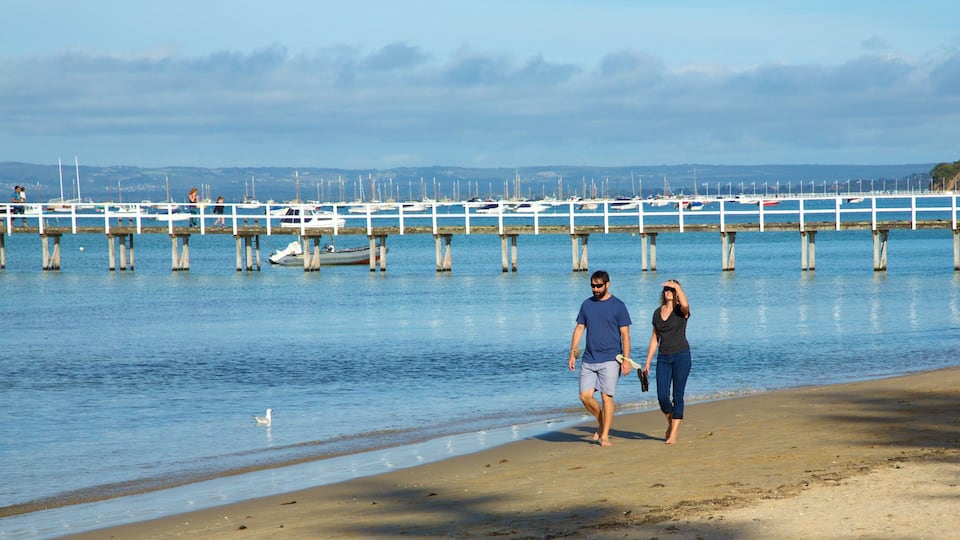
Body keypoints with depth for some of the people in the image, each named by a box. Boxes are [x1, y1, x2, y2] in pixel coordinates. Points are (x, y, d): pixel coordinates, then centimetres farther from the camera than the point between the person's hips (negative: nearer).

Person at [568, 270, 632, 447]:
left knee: (606, 397, -7)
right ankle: (601, 423, 22)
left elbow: (625, 334, -4)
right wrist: (572, 354, 8)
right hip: (589, 359, 4)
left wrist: (626, 360, -11)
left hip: (609, 359, -4)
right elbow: (579, 329, 14)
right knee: (585, 396, -1)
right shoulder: (587, 305, 11)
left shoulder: (618, 306, -2)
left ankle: (605, 436, 0)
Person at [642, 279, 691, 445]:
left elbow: (685, 304, -31)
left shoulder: (681, 311, -3)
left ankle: (673, 434, -2)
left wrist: (677, 286, -21)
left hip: (681, 356, -4)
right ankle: (670, 423, 24)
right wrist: (647, 362, 12)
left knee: (677, 396, -4)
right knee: (662, 397, -3)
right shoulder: (658, 313, 12)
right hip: (663, 357, 4)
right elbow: (655, 339, 16)